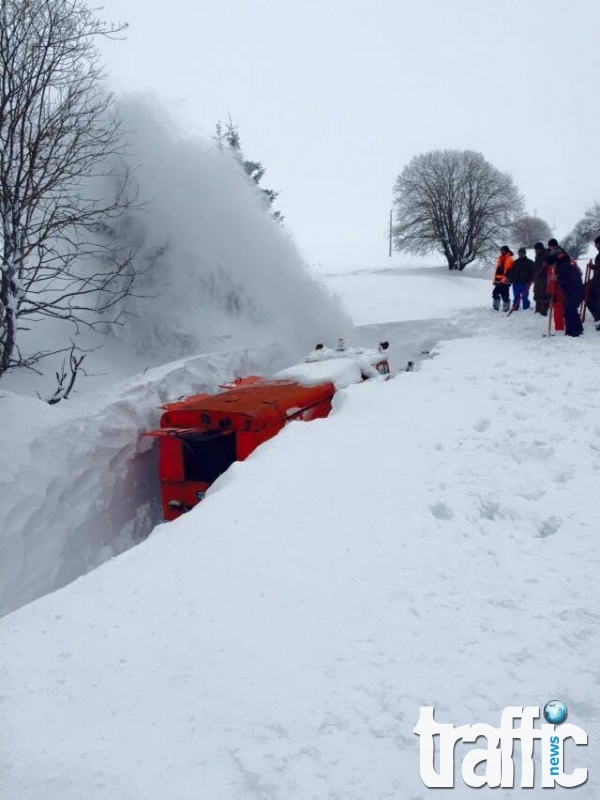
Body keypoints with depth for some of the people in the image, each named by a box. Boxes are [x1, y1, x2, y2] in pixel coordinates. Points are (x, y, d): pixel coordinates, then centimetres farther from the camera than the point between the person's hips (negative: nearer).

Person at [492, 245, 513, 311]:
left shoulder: (509, 259, -7)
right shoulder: (500, 258, 21)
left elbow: (508, 271, -16)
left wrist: (504, 278, -24)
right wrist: (494, 279, 22)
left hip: (504, 281, -9)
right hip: (498, 280, 9)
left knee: (504, 295, -7)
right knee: (495, 293, 8)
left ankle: (506, 308, -1)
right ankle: (495, 307, 15)